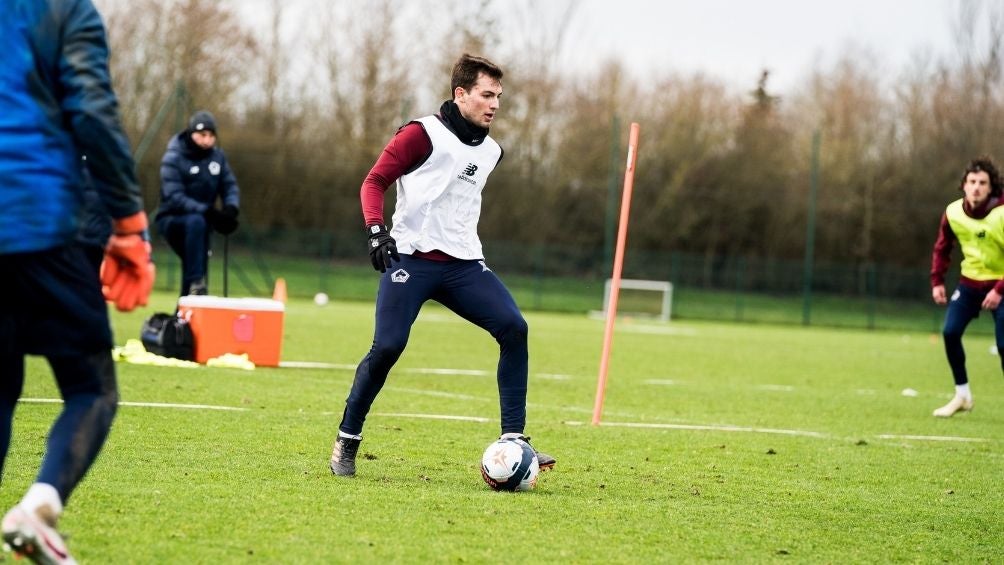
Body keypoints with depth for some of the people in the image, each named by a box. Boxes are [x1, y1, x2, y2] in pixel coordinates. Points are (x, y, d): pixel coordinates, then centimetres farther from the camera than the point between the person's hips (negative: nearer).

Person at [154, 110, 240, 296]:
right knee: (196, 221, -36)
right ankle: (196, 282, -40)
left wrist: (231, 208, -22)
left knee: (197, 268, 5)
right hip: (172, 220, -6)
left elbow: (230, 185, 2)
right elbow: (174, 197, -26)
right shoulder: (173, 159, -17)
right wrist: (208, 212, -37)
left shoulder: (217, 155, 1)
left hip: (200, 221, 6)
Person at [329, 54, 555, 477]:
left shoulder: (490, 152, 15)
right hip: (410, 257, -6)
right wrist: (377, 231, -18)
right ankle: (346, 441, 3)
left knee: (513, 328, -13)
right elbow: (374, 182, -5)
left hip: (463, 264, 6)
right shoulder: (423, 135, -5)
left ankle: (513, 440, -9)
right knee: (387, 346, -16)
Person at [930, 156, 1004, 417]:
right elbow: (942, 248, 8)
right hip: (970, 281, 4)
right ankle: (962, 395, 5)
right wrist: (937, 281, 0)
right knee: (950, 332, -9)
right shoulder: (953, 213, -8)